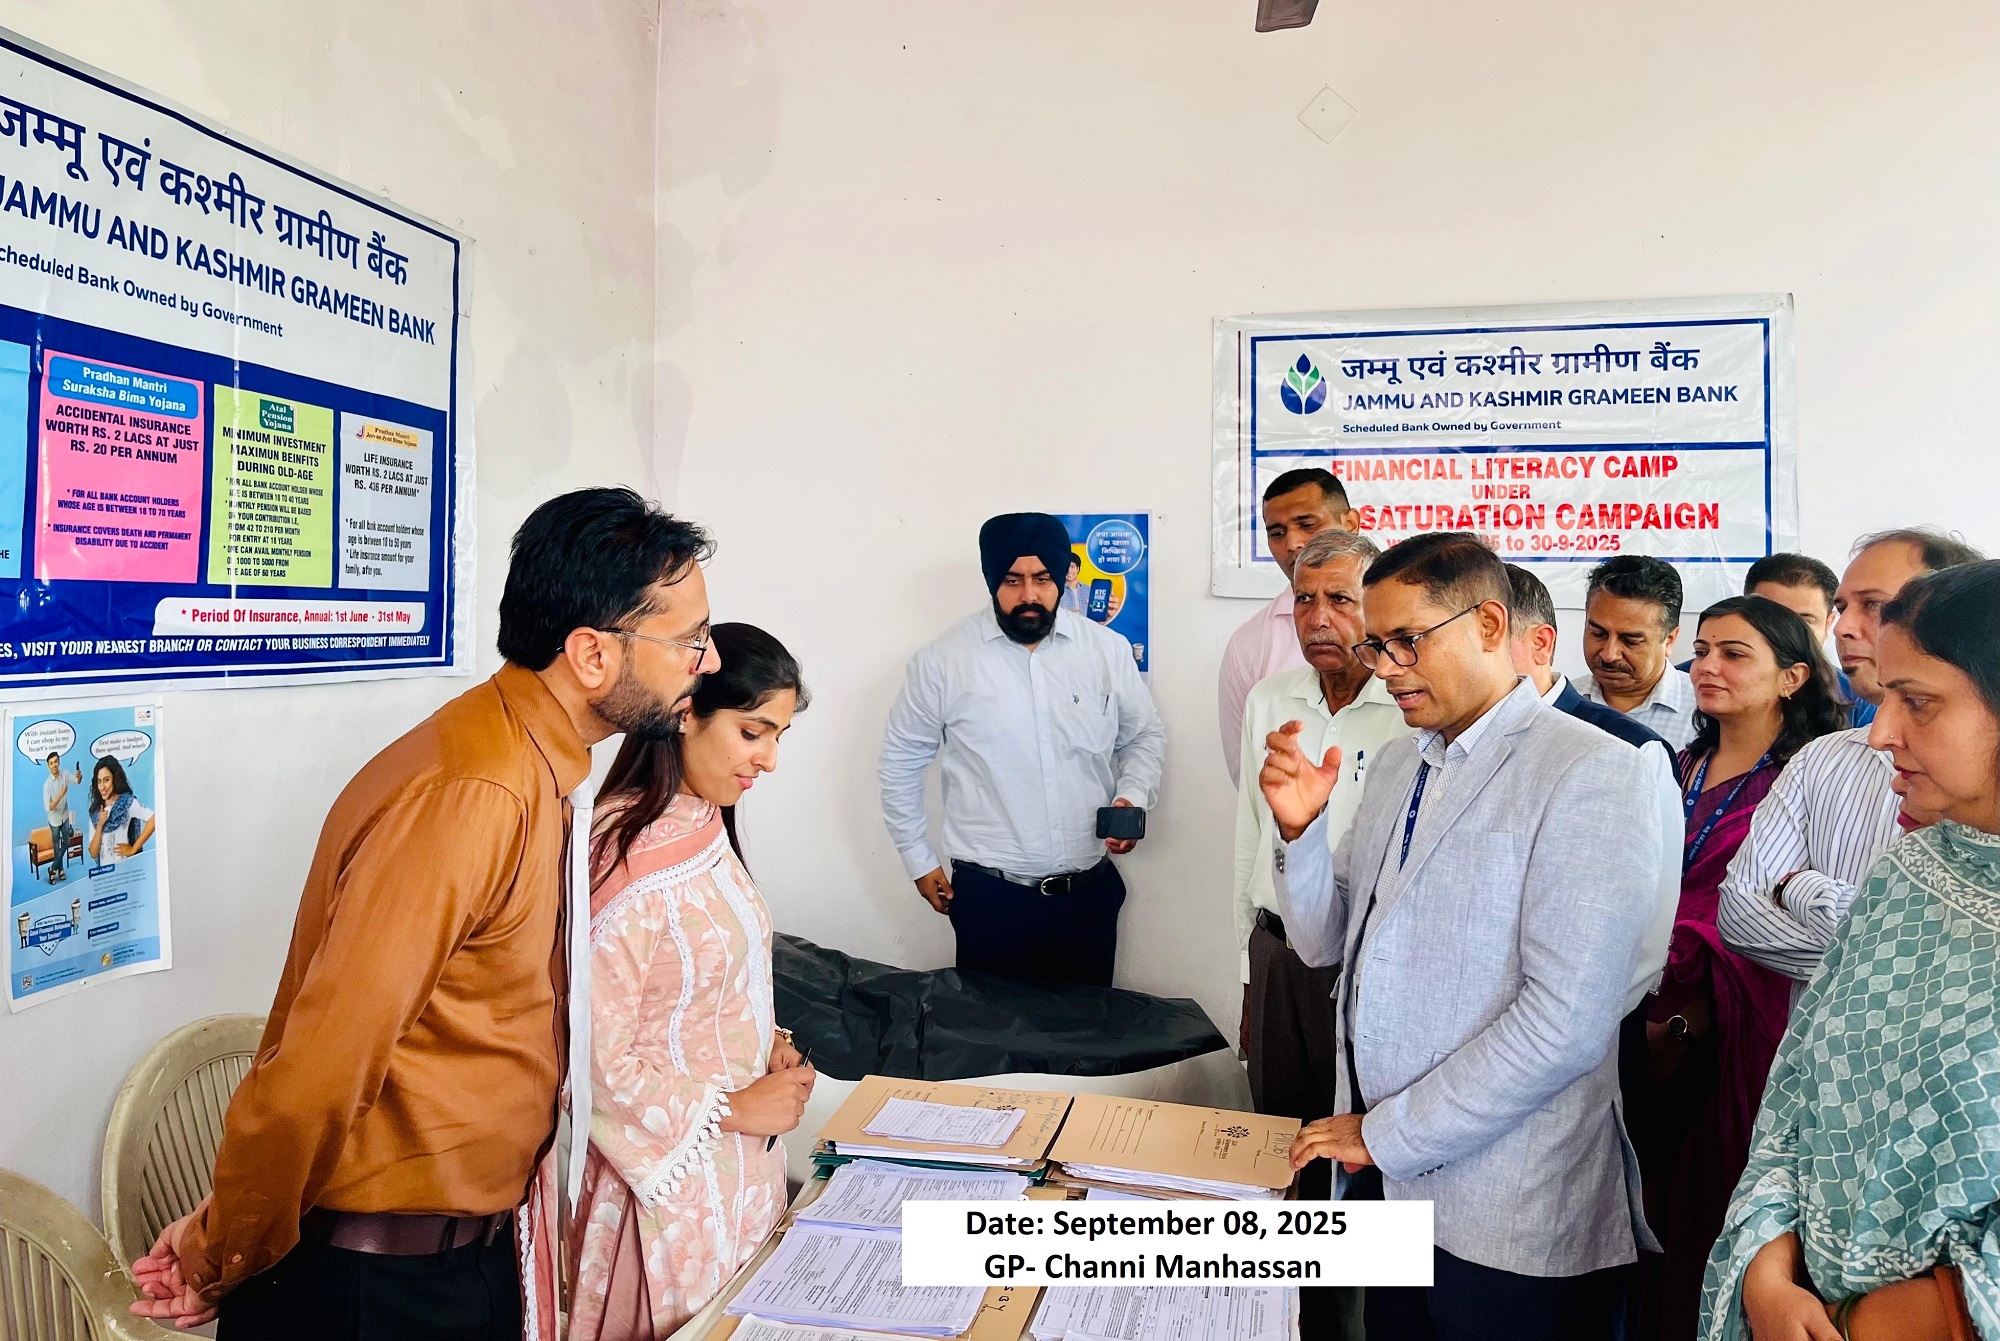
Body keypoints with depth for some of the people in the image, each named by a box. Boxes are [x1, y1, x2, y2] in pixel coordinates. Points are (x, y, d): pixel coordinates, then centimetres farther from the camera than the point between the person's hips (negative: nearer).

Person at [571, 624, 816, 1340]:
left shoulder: (708, 830, 4)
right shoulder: (628, 856, -23)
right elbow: (595, 1060, -21)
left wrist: (770, 1043, 0)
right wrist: (733, 1109, -15)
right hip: (669, 1168, -8)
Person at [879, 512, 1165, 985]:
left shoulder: (1109, 650, 0)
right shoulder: (944, 661, -6)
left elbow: (1145, 735, 13)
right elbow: (900, 759, 4)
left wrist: (1132, 797, -6)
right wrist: (919, 860, 6)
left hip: (1090, 890, 2)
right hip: (989, 896, -2)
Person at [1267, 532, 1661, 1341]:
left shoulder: (1591, 774, -15)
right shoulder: (1397, 765, 8)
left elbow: (1566, 1021, -21)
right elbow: (1326, 942, 10)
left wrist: (1387, 1134, -15)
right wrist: (1300, 828, -7)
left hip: (1511, 1216, -6)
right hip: (1387, 1179, 6)